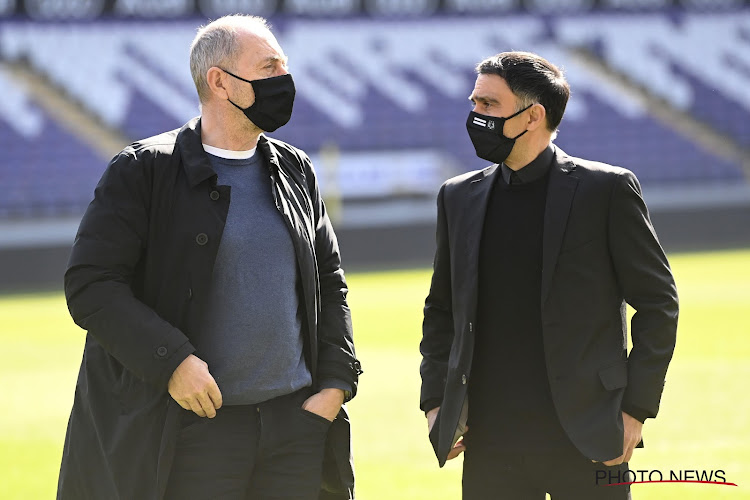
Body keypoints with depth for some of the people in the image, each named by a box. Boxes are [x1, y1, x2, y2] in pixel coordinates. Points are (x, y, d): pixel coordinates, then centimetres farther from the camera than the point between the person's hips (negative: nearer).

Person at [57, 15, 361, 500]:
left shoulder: (295, 170, 13)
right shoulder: (143, 171, -4)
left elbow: (330, 281, 19)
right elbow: (90, 284, -9)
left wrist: (334, 383, 6)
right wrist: (170, 361, -19)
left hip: (298, 421, 5)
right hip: (192, 423, -5)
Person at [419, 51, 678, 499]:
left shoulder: (607, 189, -3)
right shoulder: (459, 197, 11)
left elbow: (658, 302, -1)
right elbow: (442, 308, 19)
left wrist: (636, 408, -8)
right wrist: (435, 401, 7)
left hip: (587, 442, -4)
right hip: (490, 447, 4)